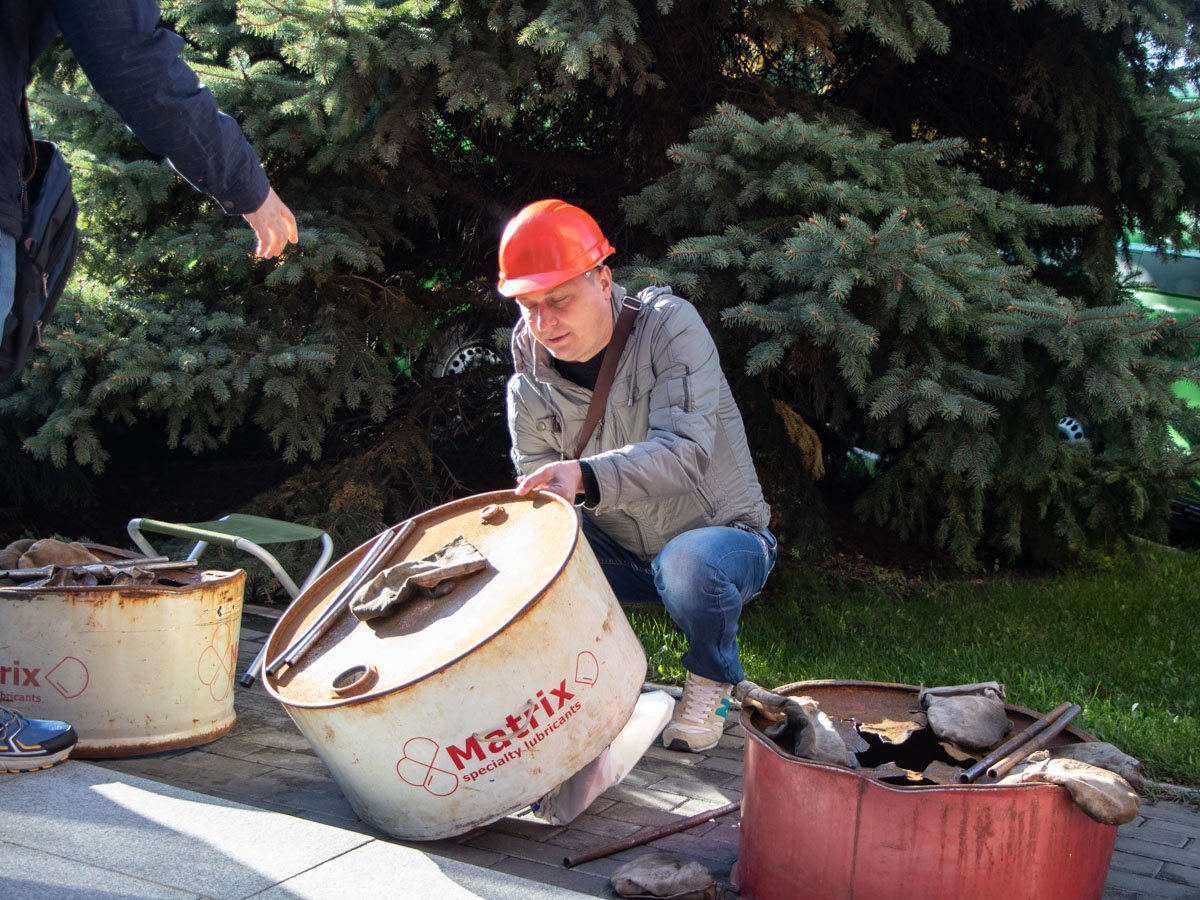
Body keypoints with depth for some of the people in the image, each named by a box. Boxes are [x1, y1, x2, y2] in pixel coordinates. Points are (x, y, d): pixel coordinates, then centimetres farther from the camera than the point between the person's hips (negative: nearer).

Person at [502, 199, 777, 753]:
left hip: (723, 535, -4)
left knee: (689, 566, -39)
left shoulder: (669, 324, -20)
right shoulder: (530, 379, -7)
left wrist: (585, 476, -50)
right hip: (620, 554, 5)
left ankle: (712, 682, -4)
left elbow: (685, 451, -33)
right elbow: (537, 483, -4)